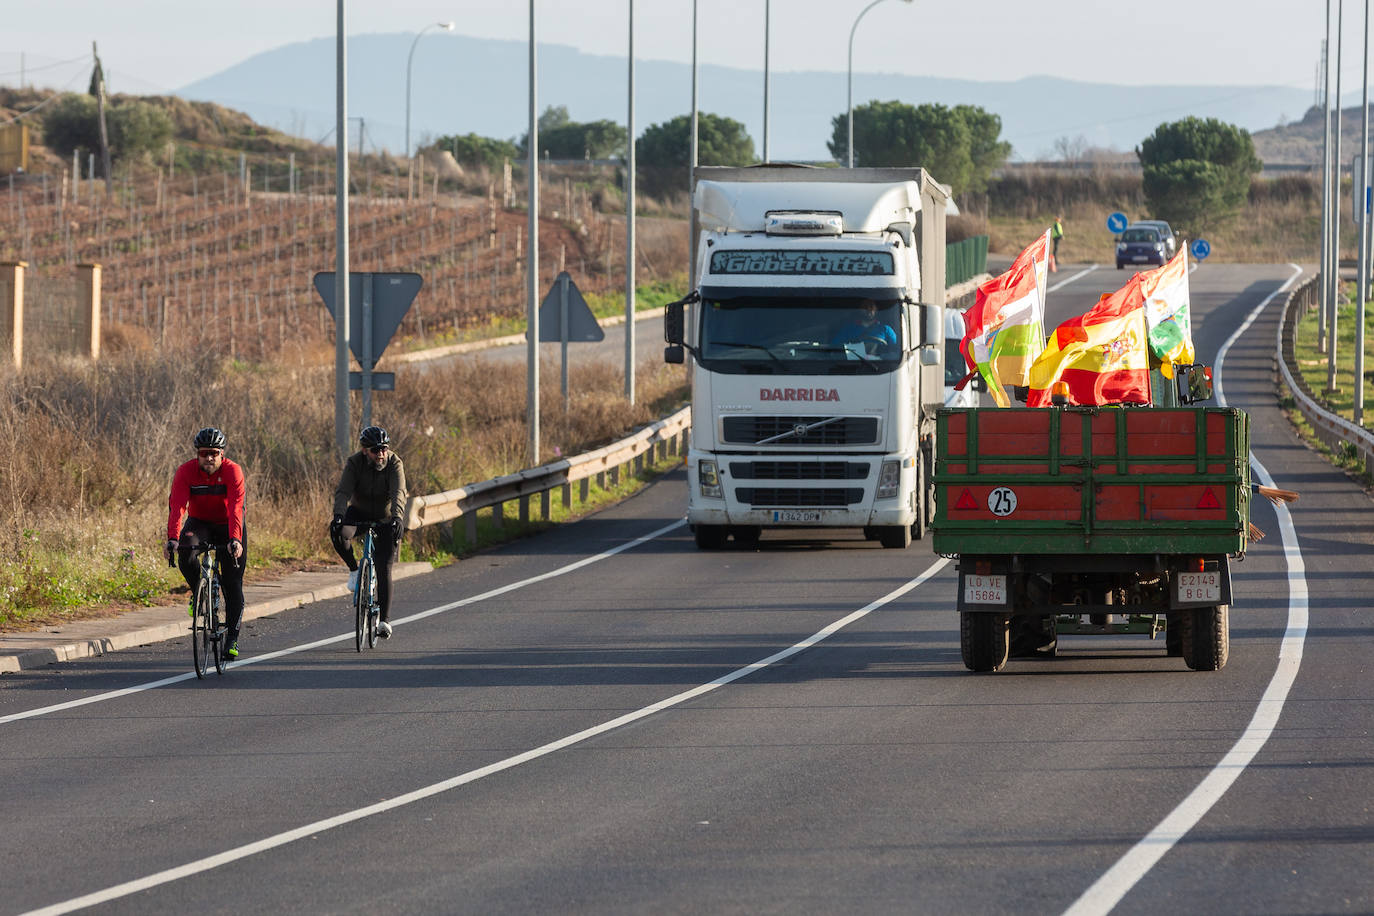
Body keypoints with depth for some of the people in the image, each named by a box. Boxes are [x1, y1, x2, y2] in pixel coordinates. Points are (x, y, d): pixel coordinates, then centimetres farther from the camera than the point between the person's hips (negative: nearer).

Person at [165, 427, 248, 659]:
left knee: (232, 583, -6)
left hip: (228, 526, -1)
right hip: (199, 523, 1)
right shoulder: (186, 472, -19)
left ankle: (232, 637, 4)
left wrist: (235, 539, -49)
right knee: (185, 552, -31)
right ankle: (198, 591, -2)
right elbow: (177, 506, -30)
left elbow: (236, 508, -35)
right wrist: (172, 539, -44)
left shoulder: (232, 471, -23)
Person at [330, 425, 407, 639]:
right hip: (359, 513, 1)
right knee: (338, 533, -32)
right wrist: (339, 515, -48)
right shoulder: (354, 463, -18)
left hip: (385, 519, -1)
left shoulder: (394, 464, -21)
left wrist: (397, 518, -53)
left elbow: (398, 494, -35)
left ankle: (385, 620, -3)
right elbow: (343, 491, -29)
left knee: (383, 570, -9)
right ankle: (353, 570, -6)